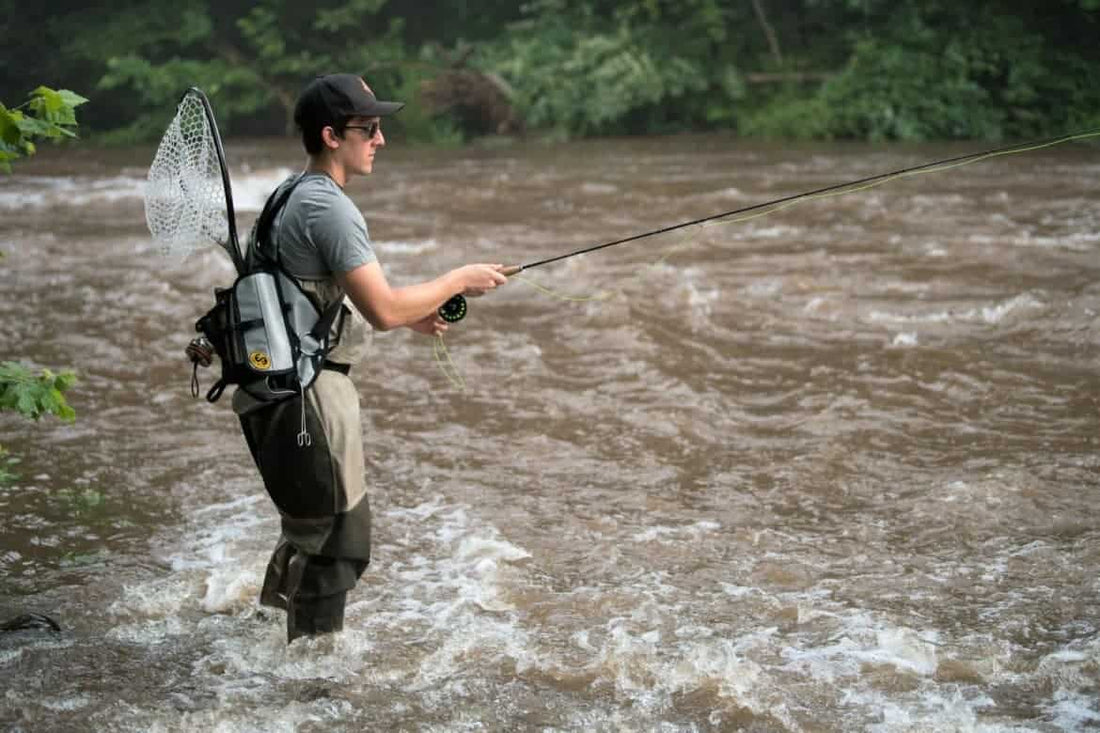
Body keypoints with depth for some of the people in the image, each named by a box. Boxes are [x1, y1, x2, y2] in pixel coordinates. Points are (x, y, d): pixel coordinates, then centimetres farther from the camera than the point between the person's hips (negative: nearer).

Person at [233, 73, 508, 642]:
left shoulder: (292, 194, 14)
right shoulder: (327, 207, -18)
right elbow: (382, 310, -23)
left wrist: (407, 316, 17)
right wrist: (459, 280, -9)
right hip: (306, 393, -10)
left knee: (311, 527, 23)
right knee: (337, 541, -1)